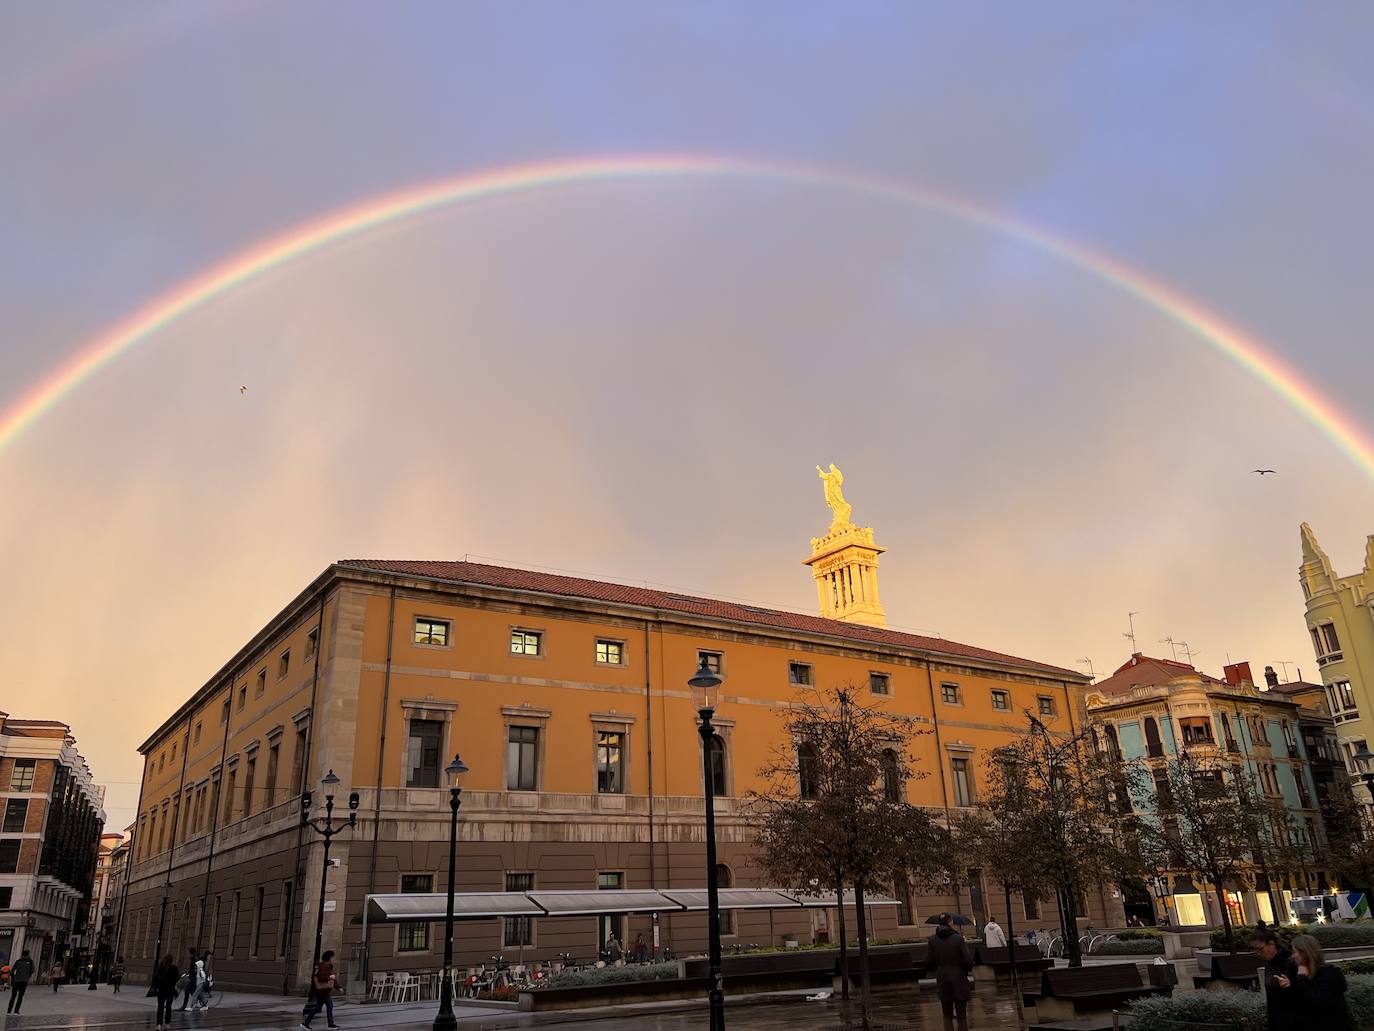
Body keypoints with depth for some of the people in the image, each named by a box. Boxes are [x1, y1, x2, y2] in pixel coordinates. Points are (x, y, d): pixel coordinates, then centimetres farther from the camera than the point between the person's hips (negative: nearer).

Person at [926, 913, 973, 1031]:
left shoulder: (932, 940, -4)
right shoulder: (958, 938, -13)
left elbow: (928, 963, -3)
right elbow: (968, 961, -14)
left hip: (942, 981, 2)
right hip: (959, 980, -2)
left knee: (947, 1016, 14)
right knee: (962, 1016, 9)